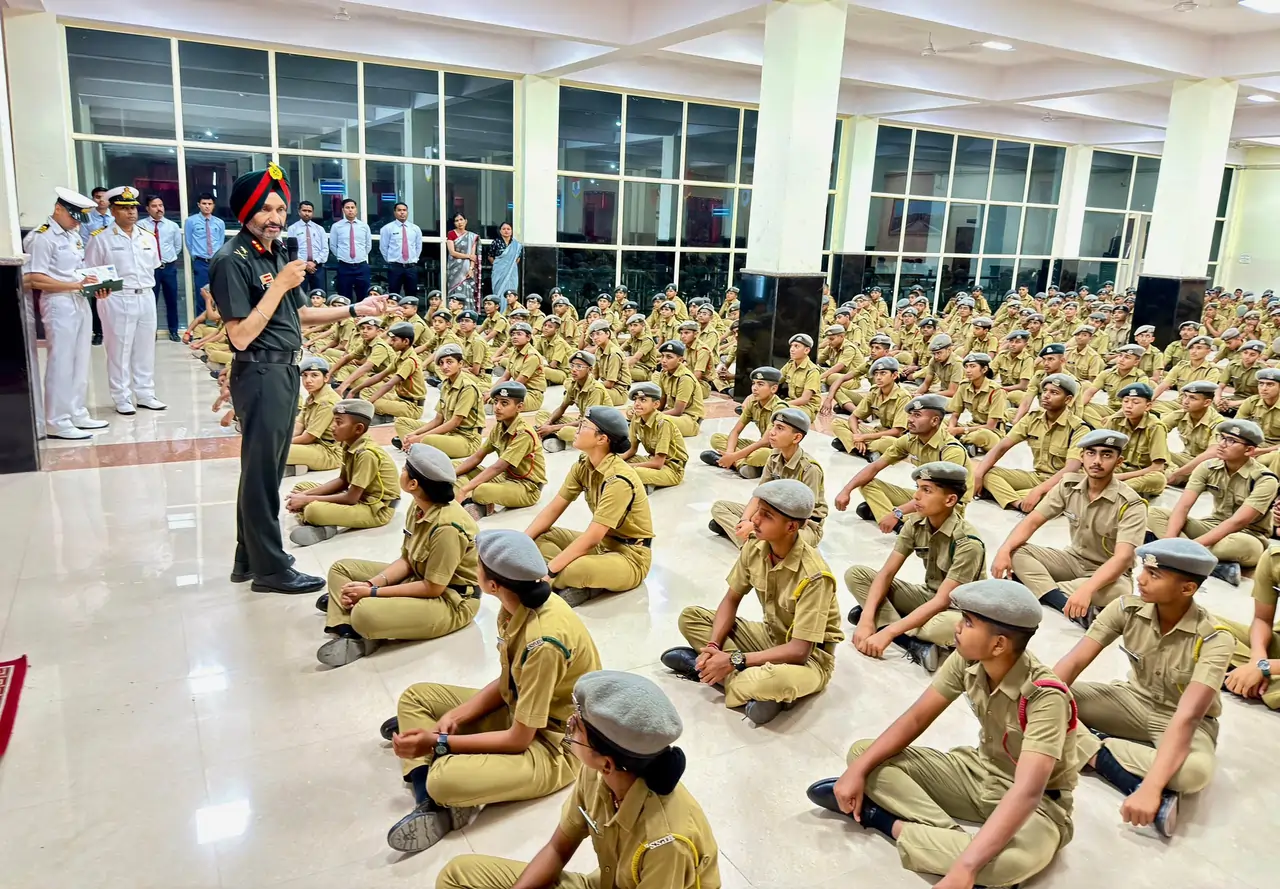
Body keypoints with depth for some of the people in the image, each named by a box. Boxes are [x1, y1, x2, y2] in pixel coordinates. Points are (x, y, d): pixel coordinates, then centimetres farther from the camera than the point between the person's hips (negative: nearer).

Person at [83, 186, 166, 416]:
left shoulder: (147, 238, 11)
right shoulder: (101, 238, -5)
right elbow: (90, 272, -5)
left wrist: (146, 289, 12)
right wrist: (98, 288, -22)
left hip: (146, 298, 5)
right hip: (117, 300, -5)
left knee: (145, 349, 10)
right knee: (119, 351, 0)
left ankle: (145, 395, 20)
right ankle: (122, 399, 8)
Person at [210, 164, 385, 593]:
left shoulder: (278, 252, 9)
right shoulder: (233, 260, -16)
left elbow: (299, 313, 18)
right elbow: (240, 335, -21)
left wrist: (355, 309, 13)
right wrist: (280, 285, -21)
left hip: (286, 370, 9)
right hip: (260, 373, -9)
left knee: (266, 469, 16)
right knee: (262, 471, 1)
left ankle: (249, 559, 29)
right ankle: (271, 568, 12)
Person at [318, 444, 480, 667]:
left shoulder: (447, 527, -30)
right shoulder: (418, 506, -4)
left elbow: (432, 588, -25)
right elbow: (406, 561, 4)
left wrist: (372, 593, -20)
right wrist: (370, 584, -12)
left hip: (451, 601, -9)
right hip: (420, 579, 10)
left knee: (364, 613, -33)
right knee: (341, 568, 9)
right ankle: (347, 633, -10)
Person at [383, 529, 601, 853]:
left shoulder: (543, 642, -32)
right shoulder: (520, 604, -8)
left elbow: (518, 740, -24)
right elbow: (507, 682, 4)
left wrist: (439, 742, -20)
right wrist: (453, 717, -9)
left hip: (555, 745, -9)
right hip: (519, 711, 9)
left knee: (445, 778, -34)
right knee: (415, 697, 7)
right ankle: (431, 801, -10)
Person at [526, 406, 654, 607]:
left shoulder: (619, 479, -27)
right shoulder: (583, 465, -1)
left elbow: (592, 537, -28)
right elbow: (553, 509, 2)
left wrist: (547, 571, -28)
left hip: (630, 556, -9)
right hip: (602, 543, 9)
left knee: (574, 570, -36)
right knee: (539, 537, -2)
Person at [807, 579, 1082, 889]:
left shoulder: (1045, 698, -31)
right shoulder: (967, 661, -13)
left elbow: (1026, 793, -41)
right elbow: (916, 719, -7)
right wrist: (858, 770, -19)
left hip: (1037, 805, -5)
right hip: (980, 771, 6)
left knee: (1022, 856, -43)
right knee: (861, 752, -9)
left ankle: (888, 822, -24)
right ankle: (950, 836, -22)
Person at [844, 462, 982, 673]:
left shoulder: (968, 542, -26)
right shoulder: (916, 524, -9)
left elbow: (942, 602, -31)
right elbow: (886, 573, -11)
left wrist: (888, 632, -36)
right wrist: (867, 618, -27)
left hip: (959, 609, -7)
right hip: (929, 596, 7)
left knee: (952, 625, -45)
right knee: (855, 574, -11)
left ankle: (885, 619, -20)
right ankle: (915, 645, -22)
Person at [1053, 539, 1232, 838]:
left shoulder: (1215, 640, -26)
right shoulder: (1127, 609, -16)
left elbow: (1187, 717, -37)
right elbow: (1074, 661, -19)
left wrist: (1151, 788, -48)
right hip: (1135, 702, 3)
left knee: (1195, 771, -39)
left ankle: (1094, 749, -23)